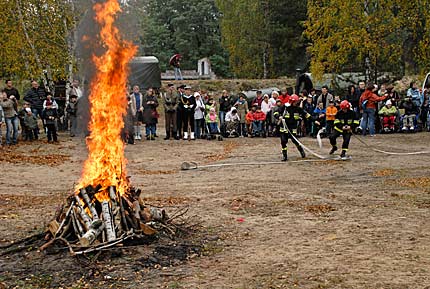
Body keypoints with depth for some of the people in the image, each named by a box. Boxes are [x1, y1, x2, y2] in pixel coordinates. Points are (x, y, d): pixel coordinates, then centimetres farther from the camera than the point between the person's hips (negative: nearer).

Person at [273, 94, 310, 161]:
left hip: (293, 128, 1)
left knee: (295, 140, -4)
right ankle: (284, 156, 6)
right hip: (284, 127, -1)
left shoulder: (298, 108, 1)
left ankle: (301, 151, 23)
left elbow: (306, 114, 8)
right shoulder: (284, 107, -7)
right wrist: (279, 117, -28)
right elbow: (276, 113, -7)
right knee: (284, 141, -6)